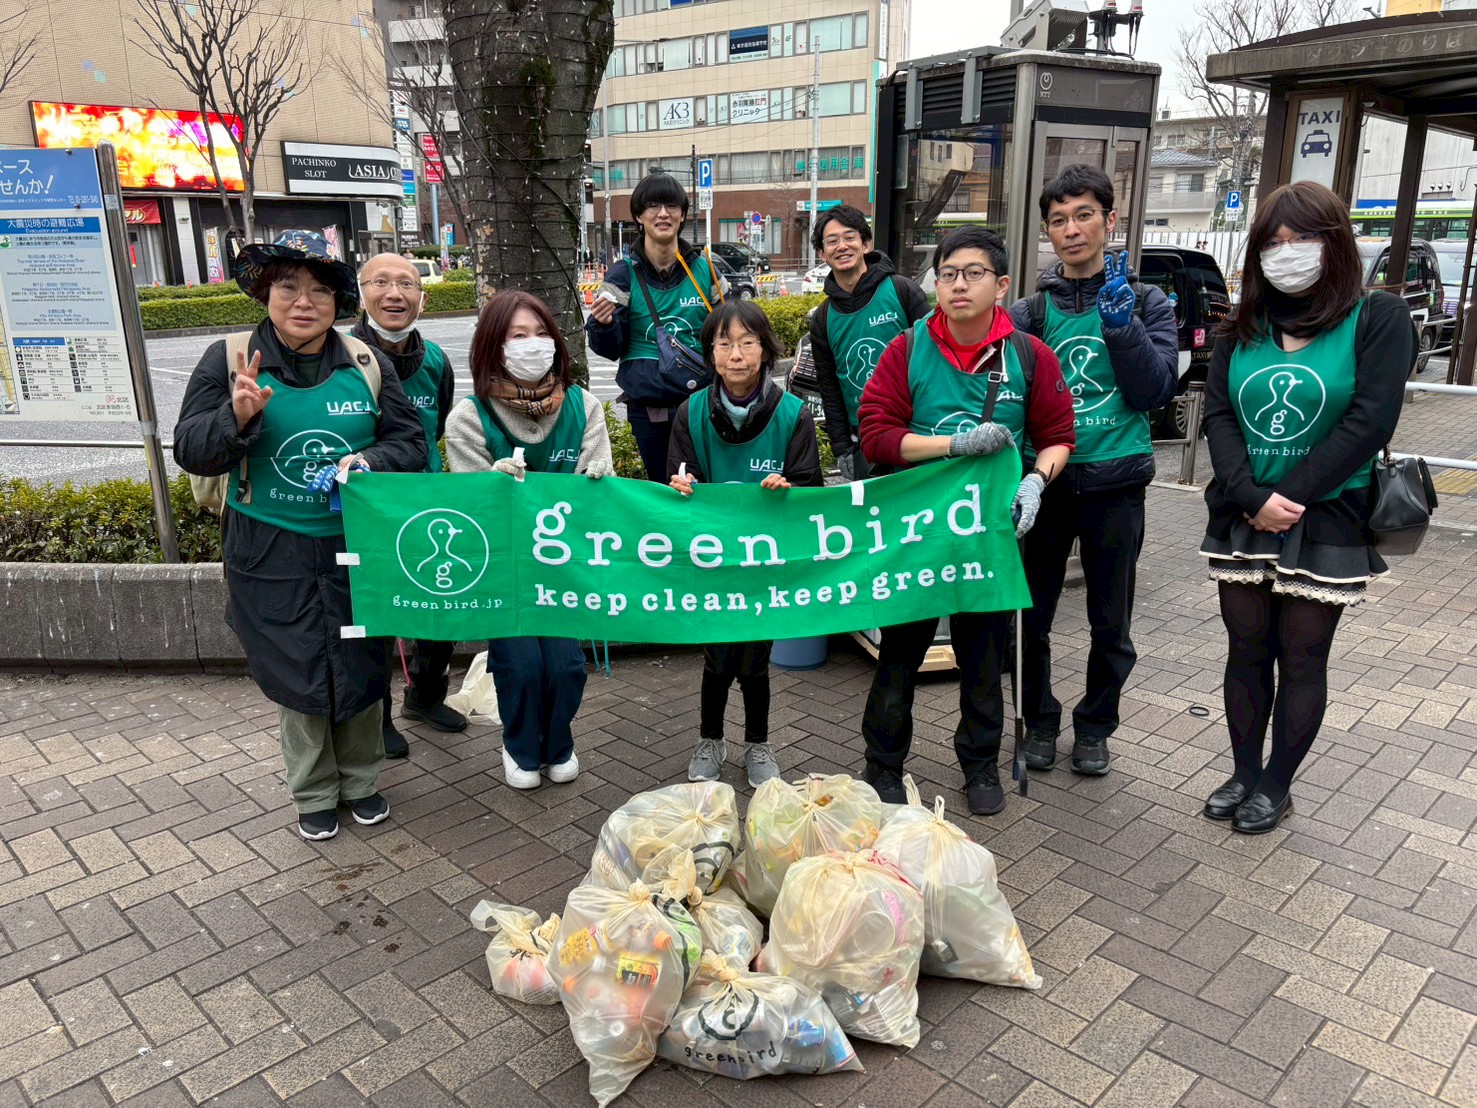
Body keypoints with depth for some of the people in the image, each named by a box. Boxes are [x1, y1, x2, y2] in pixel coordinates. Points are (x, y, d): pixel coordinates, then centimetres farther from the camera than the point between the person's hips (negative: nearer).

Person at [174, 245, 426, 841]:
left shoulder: (367, 364, 1)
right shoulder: (229, 360, -3)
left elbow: (410, 442, 2)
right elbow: (190, 451, -4)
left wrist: (369, 462, -19)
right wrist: (238, 417, -23)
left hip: (358, 549, 2)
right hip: (273, 556, -1)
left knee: (361, 667, 11)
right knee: (297, 675, 7)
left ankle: (361, 781, 33)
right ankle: (314, 794, 27)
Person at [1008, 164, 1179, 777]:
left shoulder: (1146, 302, 4)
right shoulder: (1032, 310, 5)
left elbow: (1155, 391, -6)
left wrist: (1121, 324, -17)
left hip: (1115, 483, 0)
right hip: (1044, 480, 1)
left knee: (1111, 624, 10)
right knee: (1032, 615, 8)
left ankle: (1094, 726, 30)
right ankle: (1040, 721, 27)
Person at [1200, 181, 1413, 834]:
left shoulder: (1378, 319, -4)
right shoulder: (1244, 328, 9)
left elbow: (1367, 424, -13)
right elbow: (1217, 416, -1)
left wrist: (1287, 499, -16)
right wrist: (1253, 499, -15)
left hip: (1327, 521, -4)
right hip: (1242, 519, 4)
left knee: (1302, 659, 6)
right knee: (1247, 650, 11)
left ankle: (1277, 785, 20)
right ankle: (1243, 773, 25)